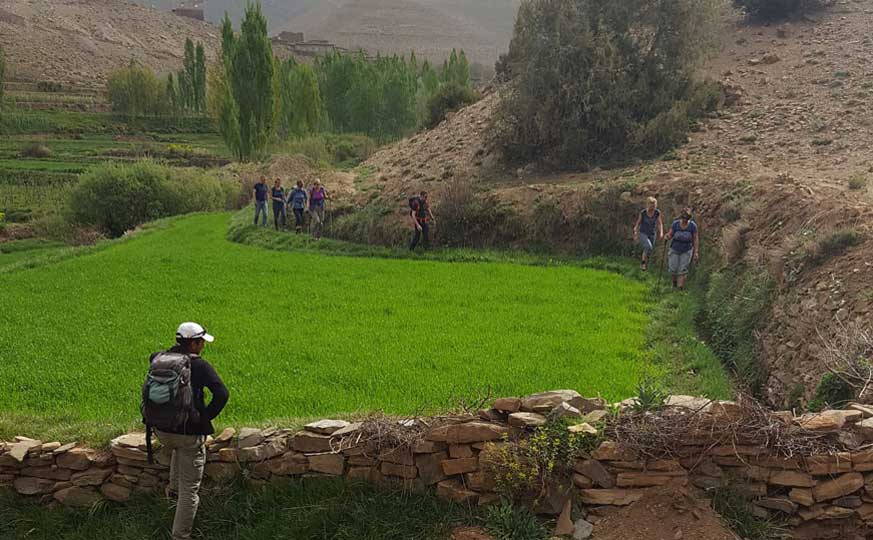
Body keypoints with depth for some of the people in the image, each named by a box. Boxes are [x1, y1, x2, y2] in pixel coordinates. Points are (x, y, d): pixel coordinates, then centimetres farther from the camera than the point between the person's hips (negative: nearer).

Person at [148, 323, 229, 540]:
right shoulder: (199, 365, -14)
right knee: (189, 490, 6)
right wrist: (206, 417, -9)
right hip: (190, 433, -5)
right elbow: (222, 394, -22)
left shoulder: (159, 359, 1)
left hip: (162, 430, 6)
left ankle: (174, 486, 35)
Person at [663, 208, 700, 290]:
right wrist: (667, 237, -29)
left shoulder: (693, 226, -14)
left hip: (686, 251, -1)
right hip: (675, 250, 1)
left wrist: (696, 252, -12)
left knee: (682, 270, -7)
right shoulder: (675, 224, -12)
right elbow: (670, 235, -5)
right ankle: (674, 280, 33)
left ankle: (680, 287, -4)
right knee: (674, 269, 1)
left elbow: (696, 239, -9)